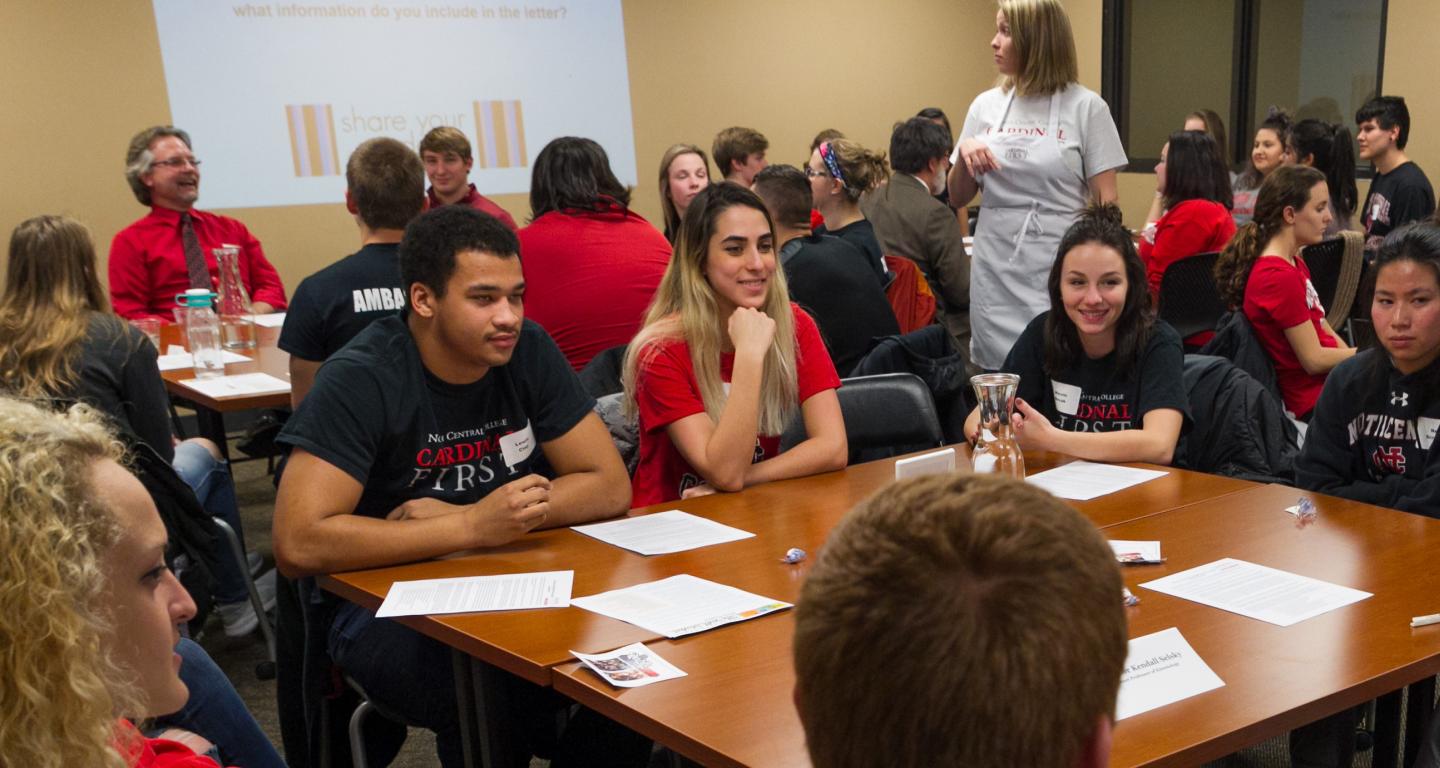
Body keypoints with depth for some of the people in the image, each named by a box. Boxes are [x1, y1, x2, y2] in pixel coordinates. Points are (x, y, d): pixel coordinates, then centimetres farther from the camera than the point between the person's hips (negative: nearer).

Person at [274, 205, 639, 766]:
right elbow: (298, 544, -25)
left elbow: (610, 487, -5)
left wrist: (452, 515, -15)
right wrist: (473, 525, -28)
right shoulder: (360, 379, -16)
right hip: (384, 601, -5)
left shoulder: (528, 350, -3)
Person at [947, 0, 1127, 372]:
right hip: (994, 272, 4)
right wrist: (964, 153, -6)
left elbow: (1106, 203, -2)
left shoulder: (1086, 107, -3)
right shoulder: (986, 106, 8)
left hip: (1059, 271, -4)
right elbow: (958, 199, 13)